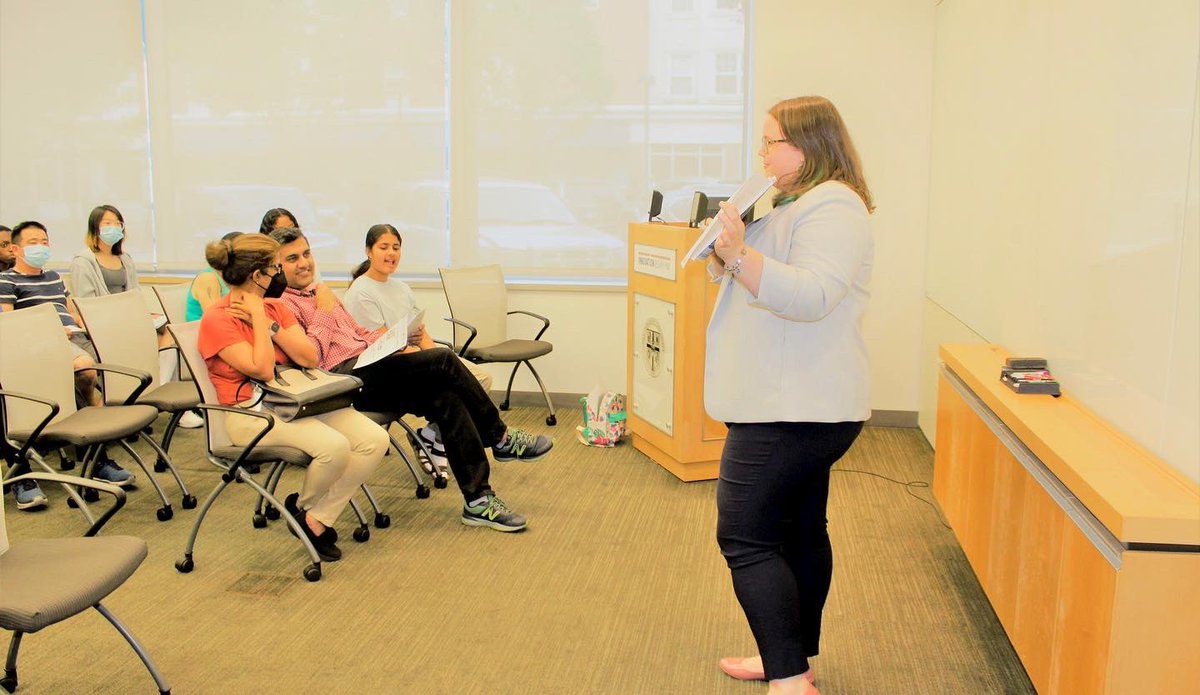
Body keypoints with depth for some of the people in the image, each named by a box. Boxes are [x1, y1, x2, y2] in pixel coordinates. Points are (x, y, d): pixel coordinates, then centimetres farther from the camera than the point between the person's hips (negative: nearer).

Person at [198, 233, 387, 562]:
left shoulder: (274, 307, 12)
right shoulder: (217, 319, -8)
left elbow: (310, 358, 1)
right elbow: (262, 369, -19)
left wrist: (268, 324, -9)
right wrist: (259, 318, -12)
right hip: (250, 412, -7)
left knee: (375, 439, -14)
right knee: (334, 446, -30)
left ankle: (317, 520, -4)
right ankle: (302, 506, 4)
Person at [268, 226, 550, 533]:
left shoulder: (318, 290, 23)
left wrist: (398, 347, 14)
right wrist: (325, 310, -9)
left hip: (367, 361, 9)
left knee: (447, 399, -13)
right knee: (442, 360, -21)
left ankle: (478, 500, -8)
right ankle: (500, 438, -6)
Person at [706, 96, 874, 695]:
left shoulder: (833, 207, -15)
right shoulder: (796, 203, 20)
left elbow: (811, 296, -28)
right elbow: (762, 281, 25)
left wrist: (739, 254, -37)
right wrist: (724, 251, 7)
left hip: (791, 411, -11)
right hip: (794, 406, 11)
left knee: (746, 538, -10)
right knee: (799, 532, 16)